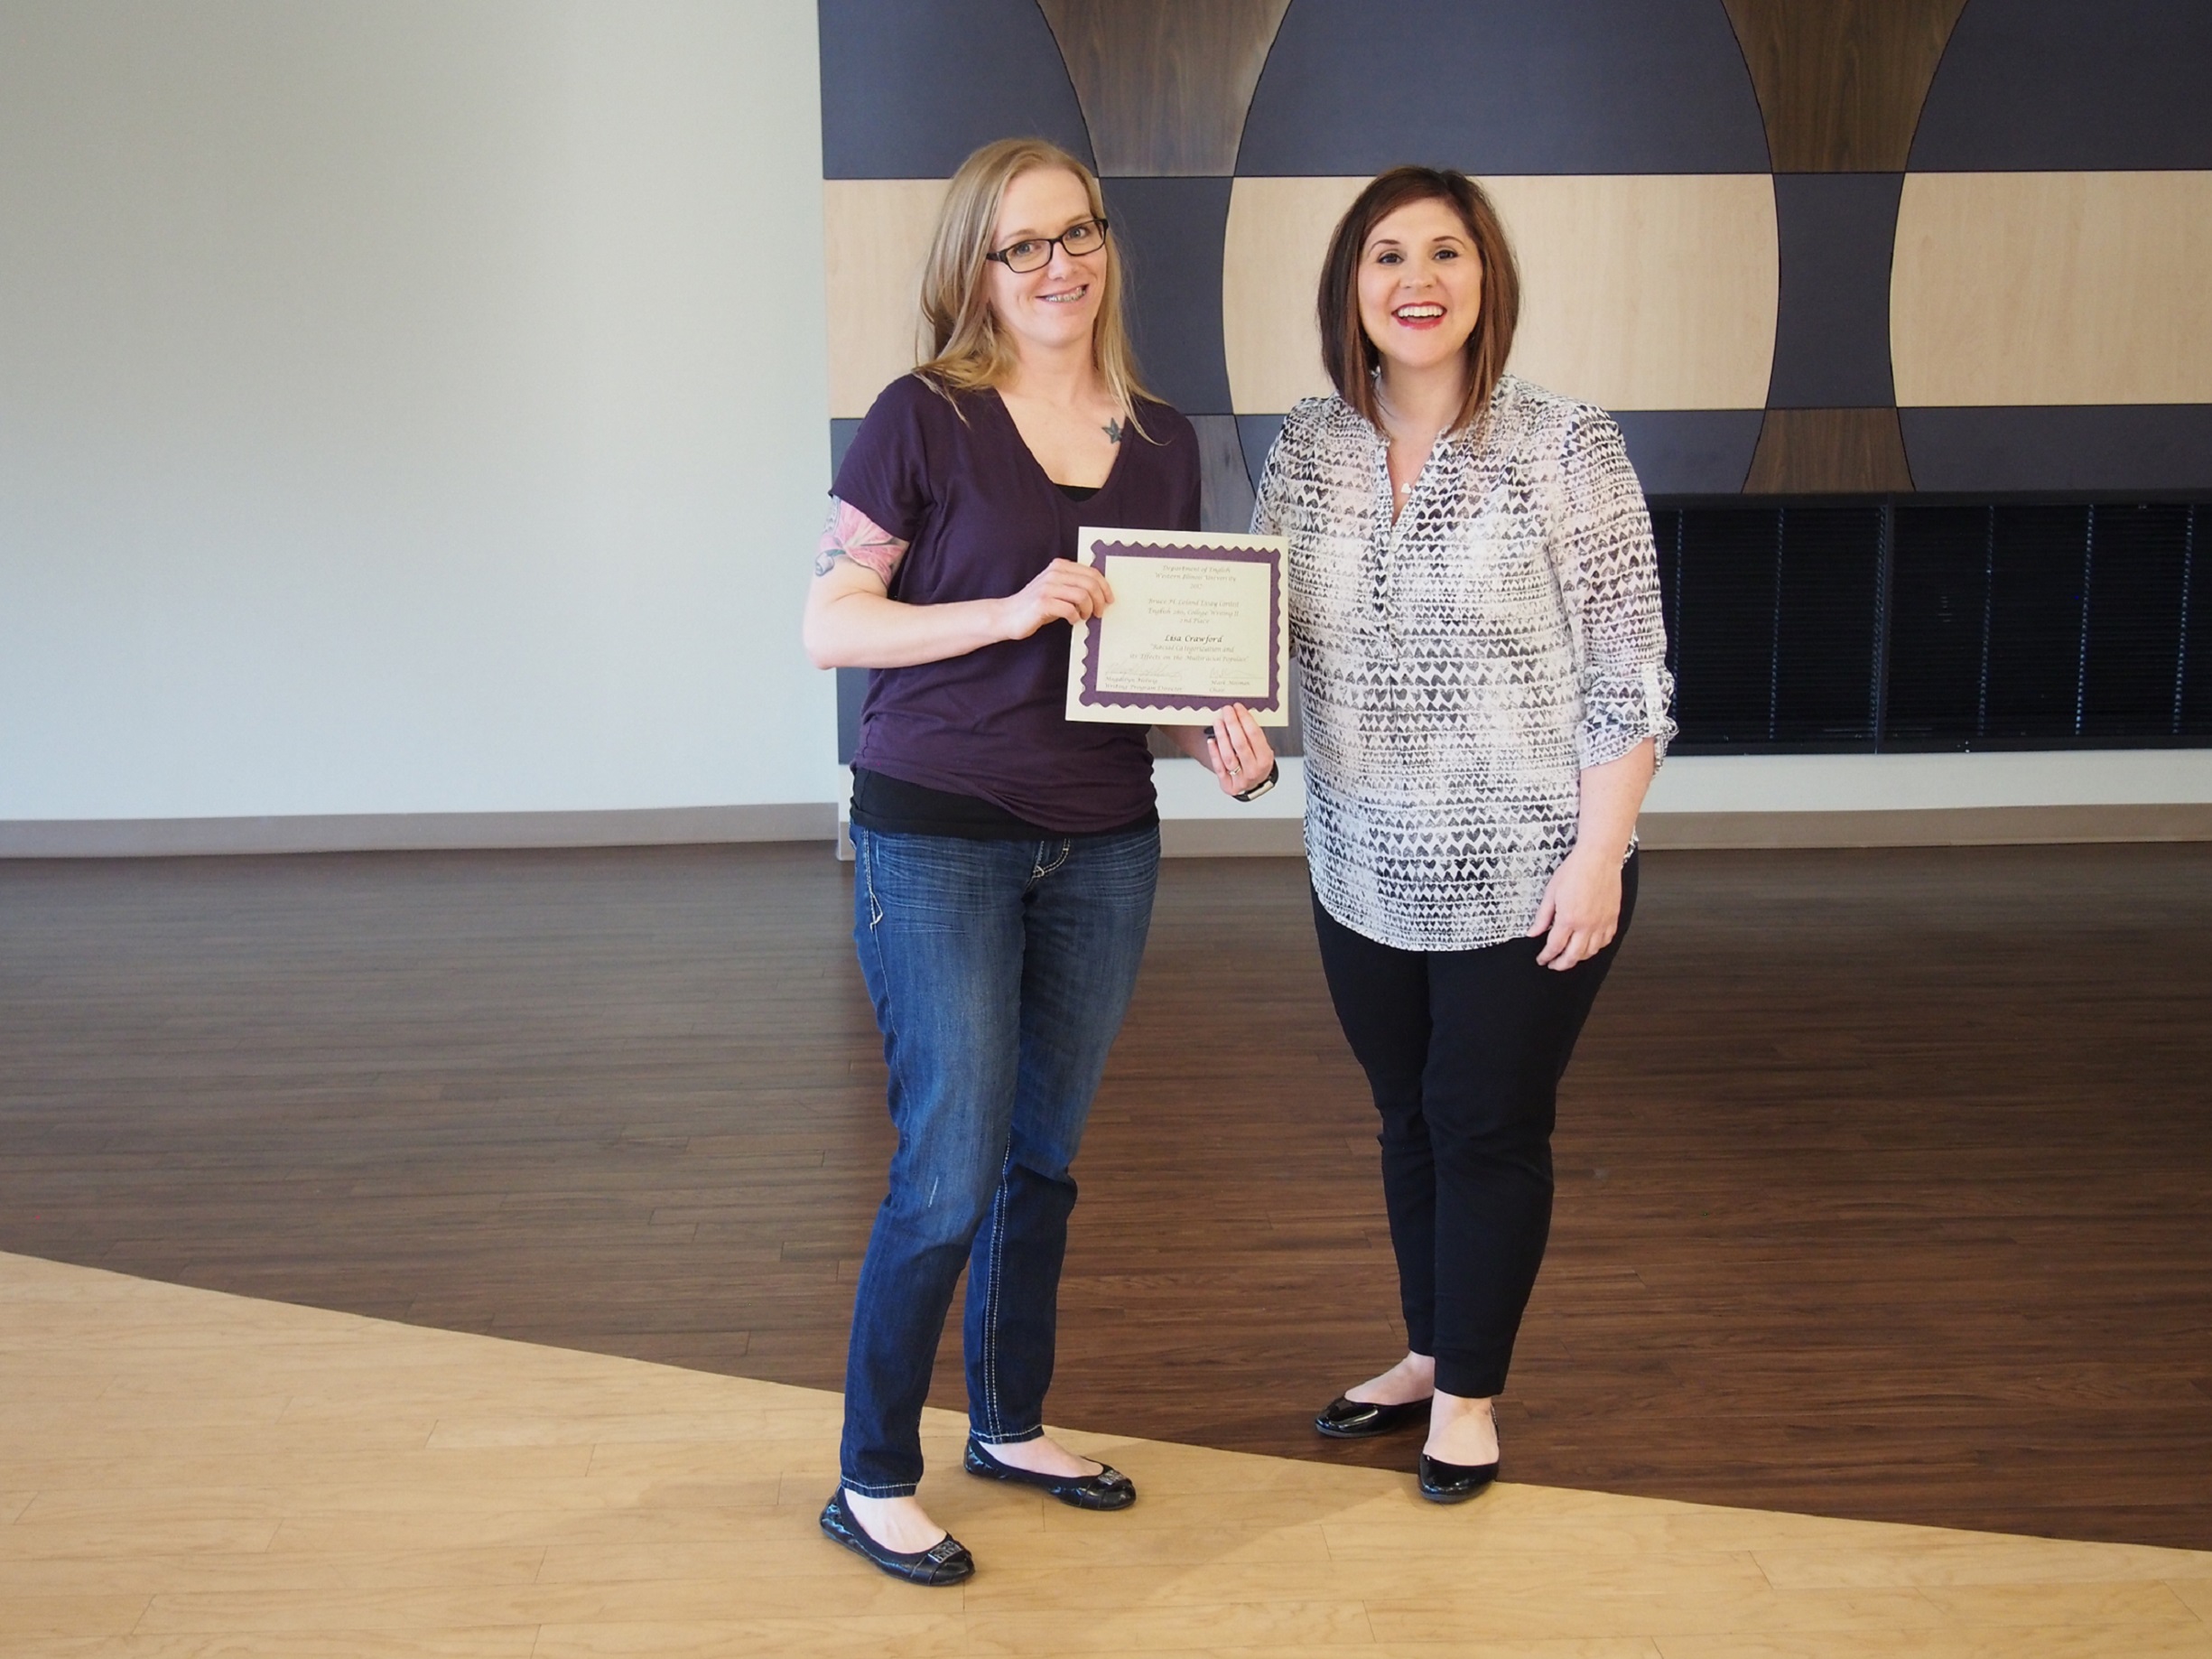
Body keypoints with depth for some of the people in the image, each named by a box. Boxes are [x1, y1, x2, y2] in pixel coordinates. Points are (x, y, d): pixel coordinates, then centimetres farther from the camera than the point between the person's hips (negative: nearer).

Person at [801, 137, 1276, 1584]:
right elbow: (828, 624, -10)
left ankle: (1013, 1423, 34)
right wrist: (1011, 611, -22)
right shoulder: (925, 418, -8)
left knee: (1045, 1156, 16)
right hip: (939, 838, -5)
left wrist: (1222, 735, -5)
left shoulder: (1162, 440, 8)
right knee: (951, 1176, -4)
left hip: (1105, 842, 5)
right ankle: (873, 1482, 14)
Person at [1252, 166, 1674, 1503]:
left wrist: (1599, 854, -14)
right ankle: (1430, 1355, 39)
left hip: (1527, 877, -4)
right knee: (1410, 1120, 18)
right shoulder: (1308, 449, 2)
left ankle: (1471, 1391, 28)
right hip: (1367, 870, 4)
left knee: (1490, 1129, 8)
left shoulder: (1567, 448, -11)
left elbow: (1627, 675, -11)